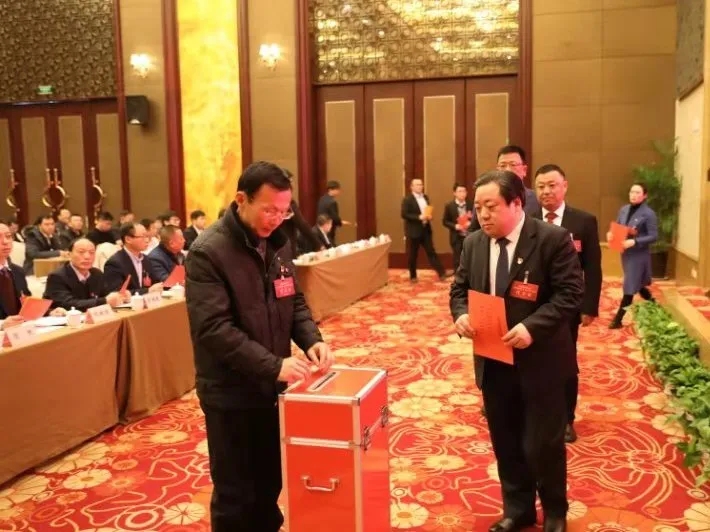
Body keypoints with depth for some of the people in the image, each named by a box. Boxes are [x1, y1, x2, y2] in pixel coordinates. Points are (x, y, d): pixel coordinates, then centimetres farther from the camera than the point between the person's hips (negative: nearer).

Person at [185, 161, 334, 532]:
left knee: (271, 482, 21)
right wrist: (273, 365, -29)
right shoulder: (208, 252, -19)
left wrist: (311, 339, -7)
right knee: (235, 494, 9)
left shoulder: (278, 243, 4)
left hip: (273, 386, 6)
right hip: (230, 393, -6)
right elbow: (214, 329, -25)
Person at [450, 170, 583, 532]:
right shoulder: (473, 244, 4)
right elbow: (459, 290, 10)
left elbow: (571, 293, -16)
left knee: (542, 444, 6)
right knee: (505, 442, 16)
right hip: (493, 361, 5)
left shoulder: (553, 239, -13)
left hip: (539, 361, -5)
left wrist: (532, 326, -28)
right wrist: (461, 315, -12)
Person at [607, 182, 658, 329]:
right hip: (625, 252, 7)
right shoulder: (624, 210, 6)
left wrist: (634, 242, -25)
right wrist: (610, 234, -9)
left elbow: (654, 236, -15)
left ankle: (618, 319, 0)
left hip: (639, 254, -7)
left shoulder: (648, 214, -13)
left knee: (630, 287, -4)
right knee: (637, 284, 19)